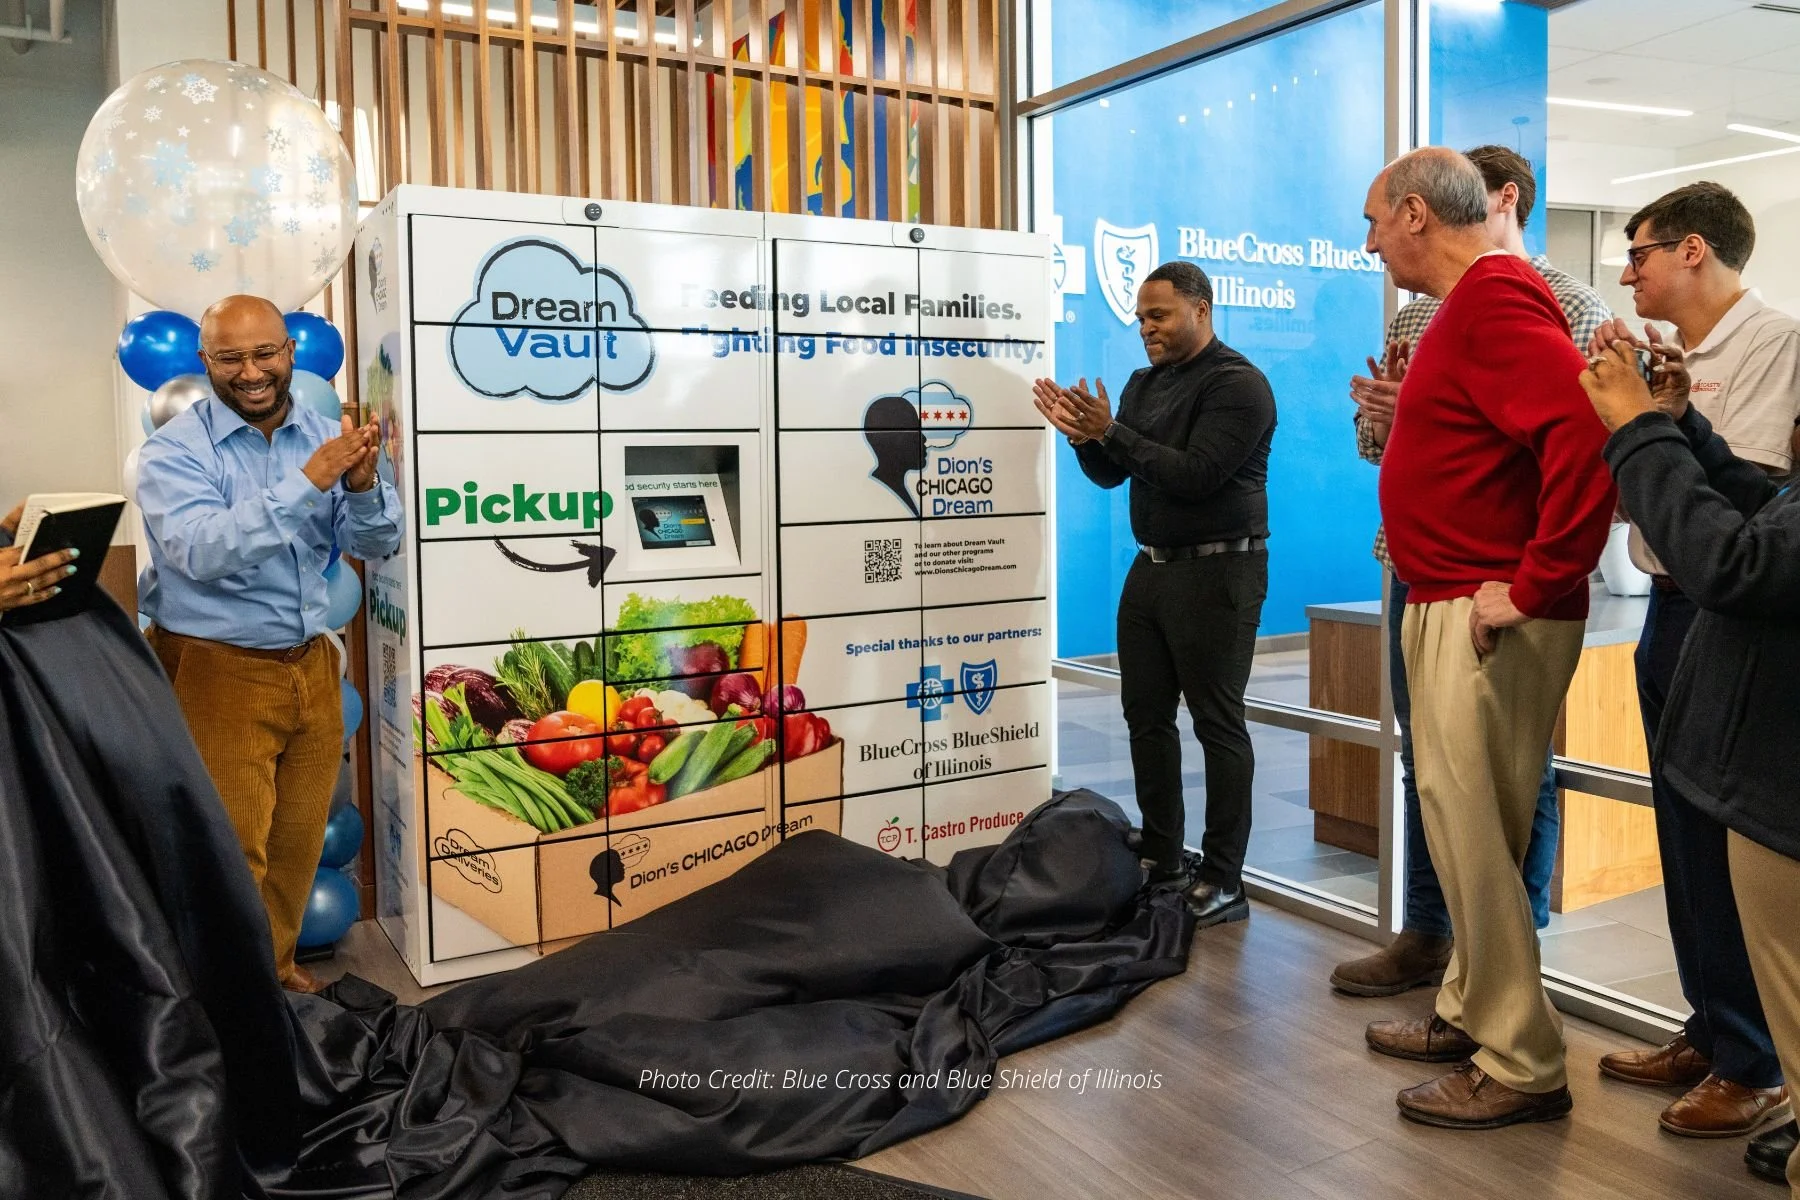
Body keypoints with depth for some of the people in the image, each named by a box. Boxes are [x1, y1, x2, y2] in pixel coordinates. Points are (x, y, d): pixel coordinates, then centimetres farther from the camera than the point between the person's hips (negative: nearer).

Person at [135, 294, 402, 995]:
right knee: (233, 855, 0)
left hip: (310, 666, 5)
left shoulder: (325, 436, 3)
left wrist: (362, 485, -23)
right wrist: (308, 481, -32)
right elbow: (201, 550, -26)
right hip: (218, 673, -5)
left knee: (299, 843, 16)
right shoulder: (175, 451, -10)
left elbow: (376, 544, -1)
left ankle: (274, 965, 35)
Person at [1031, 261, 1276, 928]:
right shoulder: (1145, 383, 14)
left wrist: (1111, 431, -19)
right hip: (1152, 567, 8)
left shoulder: (1238, 385, -11)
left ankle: (1223, 884, 5)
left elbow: (1194, 475, -21)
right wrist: (1083, 434, -6)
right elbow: (1110, 475, 13)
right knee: (1147, 715, 10)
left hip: (1217, 571, -8)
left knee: (1218, 727, -3)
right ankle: (1162, 861, 22)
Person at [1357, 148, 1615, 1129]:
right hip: (1447, 606, 10)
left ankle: (1520, 1067, 10)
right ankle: (1470, 1014, 32)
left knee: (1472, 832, -3)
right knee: (1464, 825, 18)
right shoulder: (1476, 300, 17)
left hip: (1487, 620, -10)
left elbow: (1587, 437, -29)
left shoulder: (1494, 299, -16)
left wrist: (1534, 586, -24)